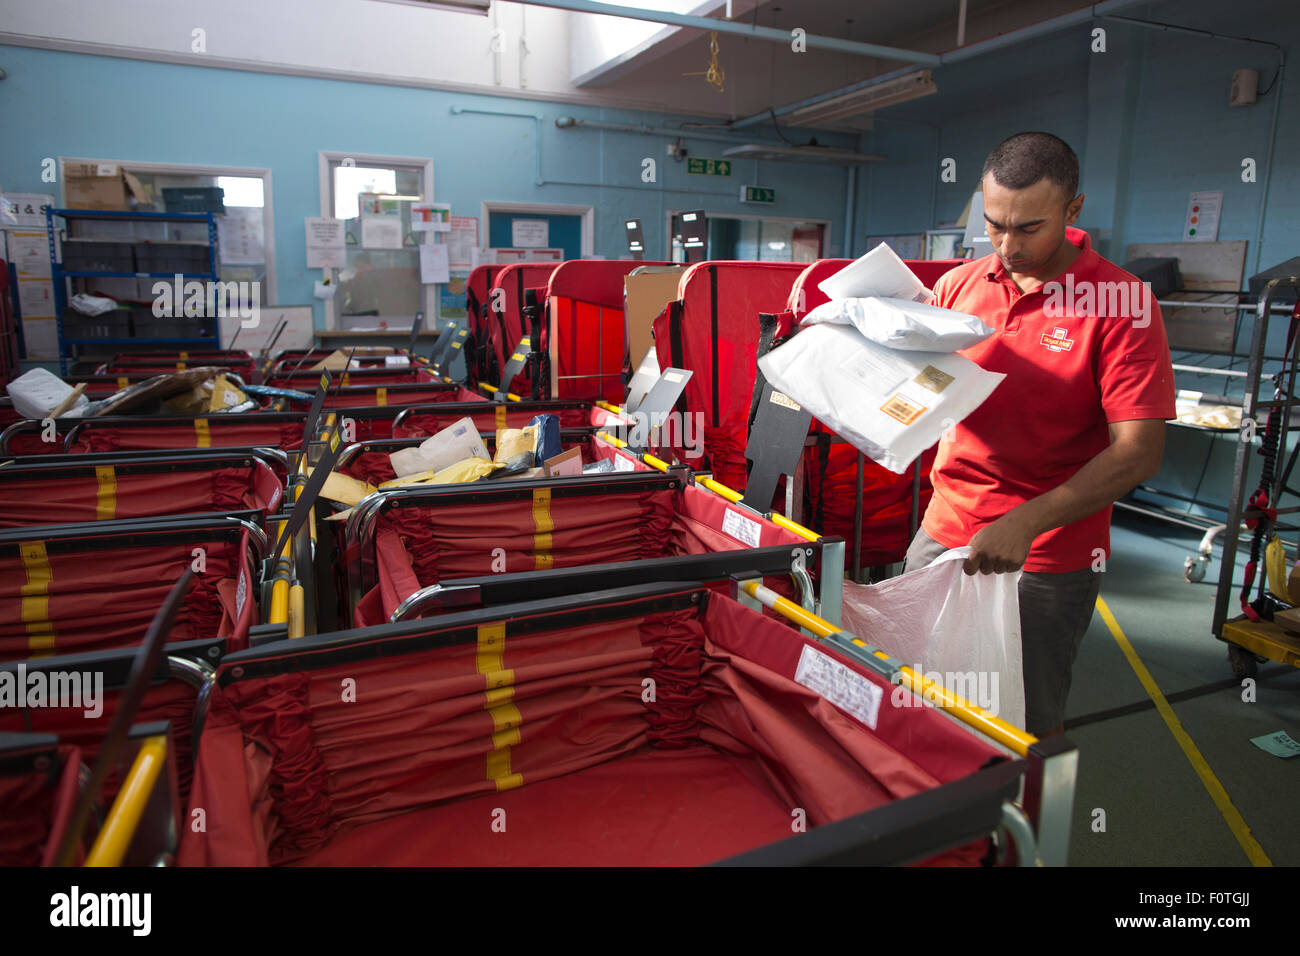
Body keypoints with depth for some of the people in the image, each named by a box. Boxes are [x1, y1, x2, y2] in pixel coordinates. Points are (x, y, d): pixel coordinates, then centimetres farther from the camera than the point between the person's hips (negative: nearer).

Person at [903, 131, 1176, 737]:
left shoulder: (1121, 302, -11)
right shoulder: (959, 284, 3)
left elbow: (1138, 453, -17)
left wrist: (1026, 522, -27)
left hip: (1050, 561, -4)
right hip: (943, 532, 4)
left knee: (1030, 723, 10)